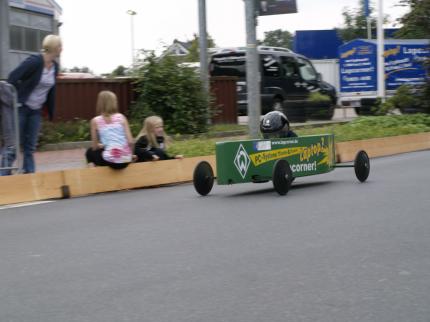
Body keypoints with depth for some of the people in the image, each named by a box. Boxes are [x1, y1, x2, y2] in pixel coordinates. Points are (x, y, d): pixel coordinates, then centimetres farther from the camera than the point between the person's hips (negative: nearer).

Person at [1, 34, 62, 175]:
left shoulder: (54, 66, 5)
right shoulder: (34, 62, -17)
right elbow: (13, 78, -17)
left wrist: (51, 112, 15)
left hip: (36, 111, 6)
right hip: (21, 108, -6)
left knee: (30, 147, 7)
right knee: (12, 146, -5)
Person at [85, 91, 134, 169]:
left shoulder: (95, 121, 0)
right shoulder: (121, 117, 3)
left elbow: (94, 147, 5)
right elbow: (130, 142, -1)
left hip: (111, 161, -3)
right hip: (126, 160, 3)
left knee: (90, 152, 31)